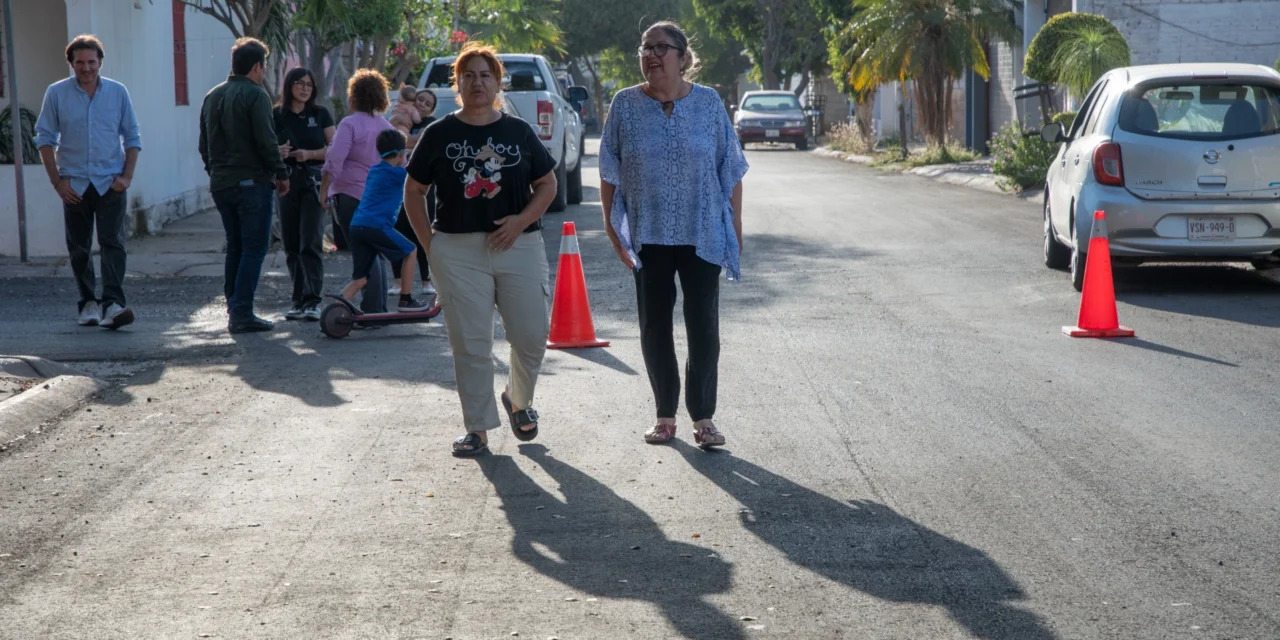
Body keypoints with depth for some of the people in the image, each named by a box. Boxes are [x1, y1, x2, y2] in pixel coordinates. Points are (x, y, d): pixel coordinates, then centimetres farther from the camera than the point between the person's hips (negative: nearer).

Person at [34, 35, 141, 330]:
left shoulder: (118, 92, 4)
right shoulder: (56, 93, 2)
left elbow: (132, 137, 9)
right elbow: (45, 138, 4)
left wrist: (127, 176, -2)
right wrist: (57, 182, -3)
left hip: (111, 183, -1)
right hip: (74, 184, 1)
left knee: (113, 242, -11)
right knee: (79, 248, 7)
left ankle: (113, 304, -17)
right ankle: (88, 303, 18)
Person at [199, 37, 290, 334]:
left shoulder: (212, 96, 14)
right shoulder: (255, 95, -10)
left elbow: (204, 145, 19)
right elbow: (266, 141, -15)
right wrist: (281, 174, -6)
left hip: (220, 184, 8)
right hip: (251, 182, -8)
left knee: (235, 246, 15)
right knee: (254, 247, -5)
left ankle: (234, 309, 14)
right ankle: (242, 313, -10)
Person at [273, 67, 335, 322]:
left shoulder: (321, 114, 5)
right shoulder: (277, 116, 6)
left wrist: (309, 154, -14)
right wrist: (277, 153, -12)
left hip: (314, 181, -2)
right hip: (287, 181, 2)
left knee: (311, 242, -11)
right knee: (291, 245, 5)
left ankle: (312, 301, -12)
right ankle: (299, 300, 14)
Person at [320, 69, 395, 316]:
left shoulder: (350, 124, -10)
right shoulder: (387, 127, 10)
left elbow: (334, 161, -16)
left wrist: (324, 191, -8)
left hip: (350, 195, -6)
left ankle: (372, 309, -10)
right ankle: (380, 307, 16)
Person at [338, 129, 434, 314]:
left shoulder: (374, 171, 21)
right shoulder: (396, 173, -3)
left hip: (356, 226, 7)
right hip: (377, 226, -7)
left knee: (360, 279, 9)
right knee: (409, 252, 15)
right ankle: (406, 300, 16)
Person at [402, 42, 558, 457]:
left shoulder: (519, 132, 8)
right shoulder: (439, 134, 5)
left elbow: (548, 183, 10)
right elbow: (413, 191, 9)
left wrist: (522, 220, -6)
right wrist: (429, 242, -1)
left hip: (518, 247, 1)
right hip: (458, 253, -1)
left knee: (531, 336, -1)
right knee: (470, 345, 1)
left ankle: (520, 400, 28)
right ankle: (477, 429, 12)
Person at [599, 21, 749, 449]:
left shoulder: (708, 103, 0)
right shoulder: (625, 105, 0)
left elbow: (730, 170, 3)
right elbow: (610, 173, 4)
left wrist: (735, 225, 2)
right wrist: (611, 225, 0)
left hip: (703, 234, -1)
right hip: (648, 237, 1)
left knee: (704, 327, -1)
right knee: (654, 328, 7)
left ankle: (703, 417, 9)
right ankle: (665, 417, 18)